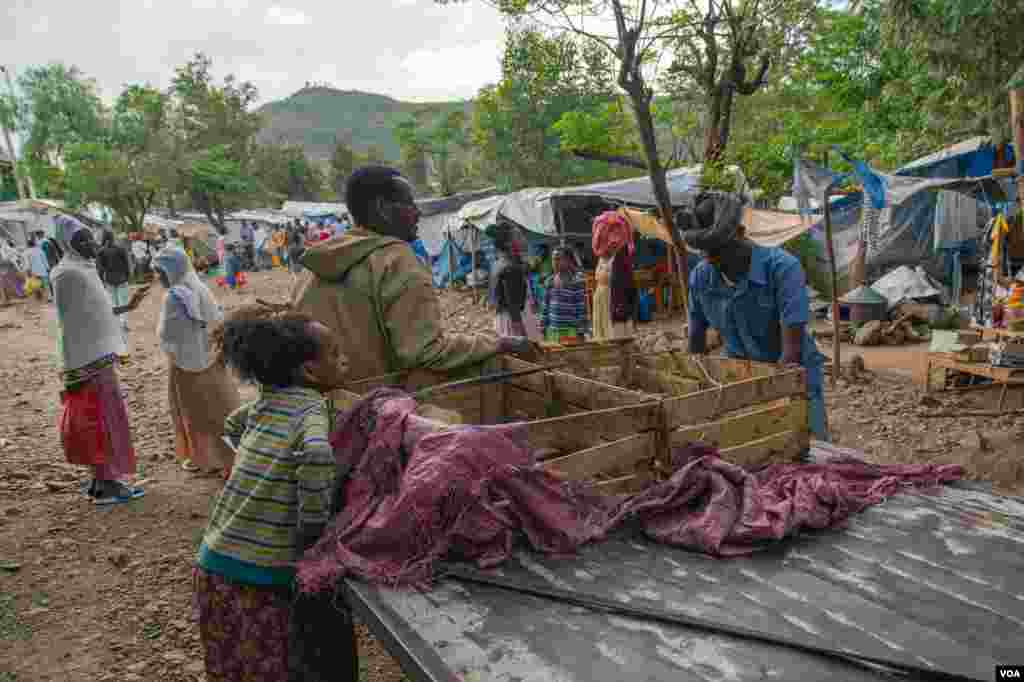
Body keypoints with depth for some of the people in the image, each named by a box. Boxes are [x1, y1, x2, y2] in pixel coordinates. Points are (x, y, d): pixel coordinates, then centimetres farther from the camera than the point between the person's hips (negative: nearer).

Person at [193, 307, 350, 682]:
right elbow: (317, 454, -37)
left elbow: (232, 426, 29)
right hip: (260, 578, -6)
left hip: (214, 566, 7)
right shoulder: (313, 408, -15)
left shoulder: (265, 402, 6)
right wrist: (314, 527, -25)